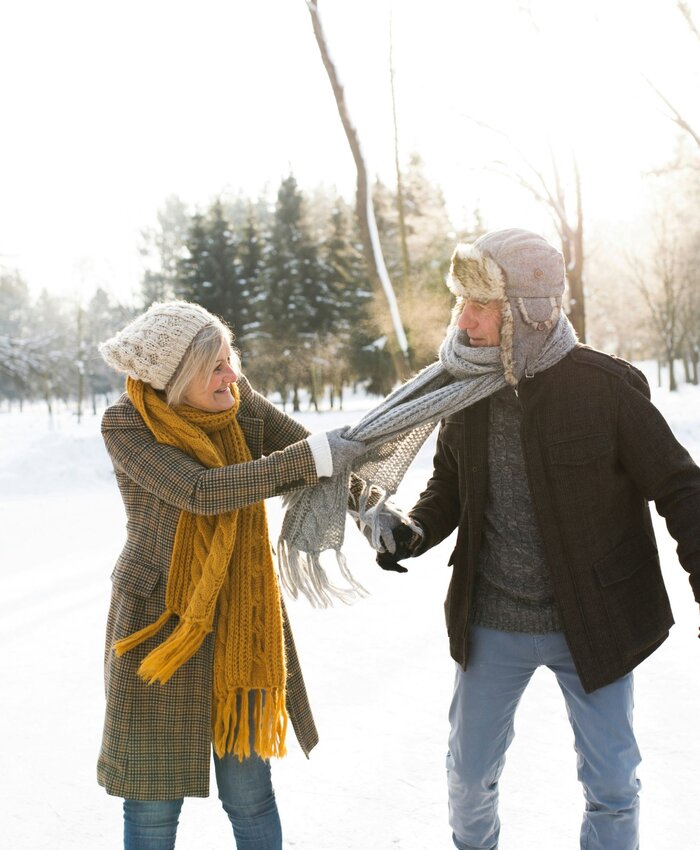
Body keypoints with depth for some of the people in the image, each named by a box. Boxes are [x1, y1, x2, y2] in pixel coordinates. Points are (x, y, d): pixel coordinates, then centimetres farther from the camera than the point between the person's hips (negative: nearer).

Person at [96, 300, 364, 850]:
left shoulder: (239, 403, -4)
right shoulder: (125, 424, -16)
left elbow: (320, 458, 0)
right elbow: (201, 492, -28)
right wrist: (309, 456, -30)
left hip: (239, 620, 3)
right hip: (159, 622, -3)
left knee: (249, 792, 8)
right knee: (153, 803, 7)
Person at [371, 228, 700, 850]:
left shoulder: (609, 386, -16)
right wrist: (417, 531, -11)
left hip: (592, 625, -4)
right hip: (491, 625, 4)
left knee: (612, 785, 8)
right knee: (470, 773, 18)